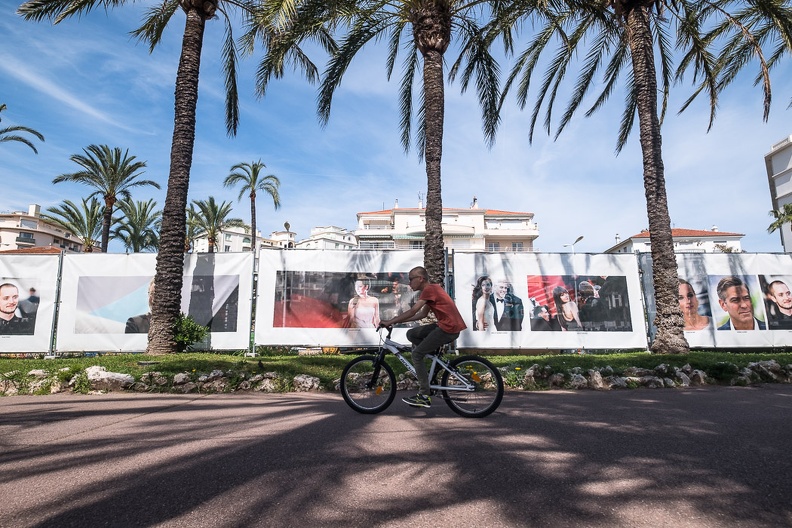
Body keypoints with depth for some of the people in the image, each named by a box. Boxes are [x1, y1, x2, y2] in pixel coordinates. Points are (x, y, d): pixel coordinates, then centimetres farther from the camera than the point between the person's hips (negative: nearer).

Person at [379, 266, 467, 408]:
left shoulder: (429, 290, -12)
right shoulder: (432, 288, 17)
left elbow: (412, 312, -18)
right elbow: (423, 314, 17)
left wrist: (390, 322, -13)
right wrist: (399, 320, 12)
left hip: (448, 328, -10)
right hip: (444, 325, 10)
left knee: (416, 354, -6)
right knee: (411, 334, 13)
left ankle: (424, 397, -2)